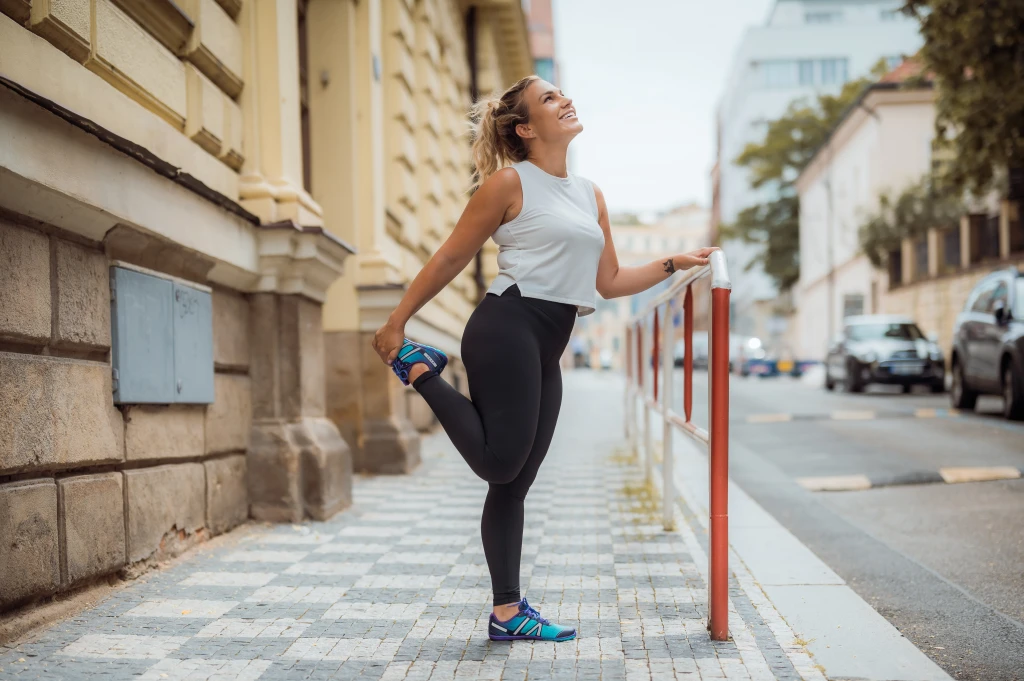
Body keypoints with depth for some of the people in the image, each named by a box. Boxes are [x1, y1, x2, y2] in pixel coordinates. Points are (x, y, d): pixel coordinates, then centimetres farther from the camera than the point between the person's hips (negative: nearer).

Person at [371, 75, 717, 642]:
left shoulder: (590, 195, 18)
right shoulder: (509, 182, -3)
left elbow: (608, 282, 20)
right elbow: (450, 259, -1)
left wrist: (674, 264, 11)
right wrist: (396, 322, 1)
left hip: (546, 350, 7)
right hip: (506, 329, -7)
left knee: (514, 483, 8)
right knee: (500, 464, -13)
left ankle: (508, 613, 14)